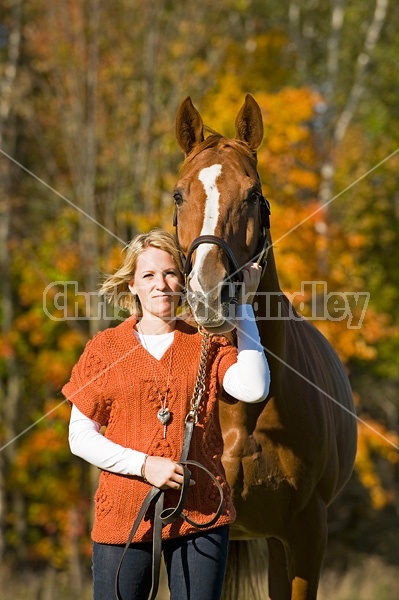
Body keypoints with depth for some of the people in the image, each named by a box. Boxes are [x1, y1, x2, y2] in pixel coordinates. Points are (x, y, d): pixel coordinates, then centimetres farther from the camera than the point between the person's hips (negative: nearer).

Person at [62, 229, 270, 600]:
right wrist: (144, 465, -12)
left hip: (200, 514, 1)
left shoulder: (208, 346, 6)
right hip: (124, 515, -1)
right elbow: (80, 437, 2)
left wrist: (242, 305, -8)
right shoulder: (105, 348, 4)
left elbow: (252, 388, -14)